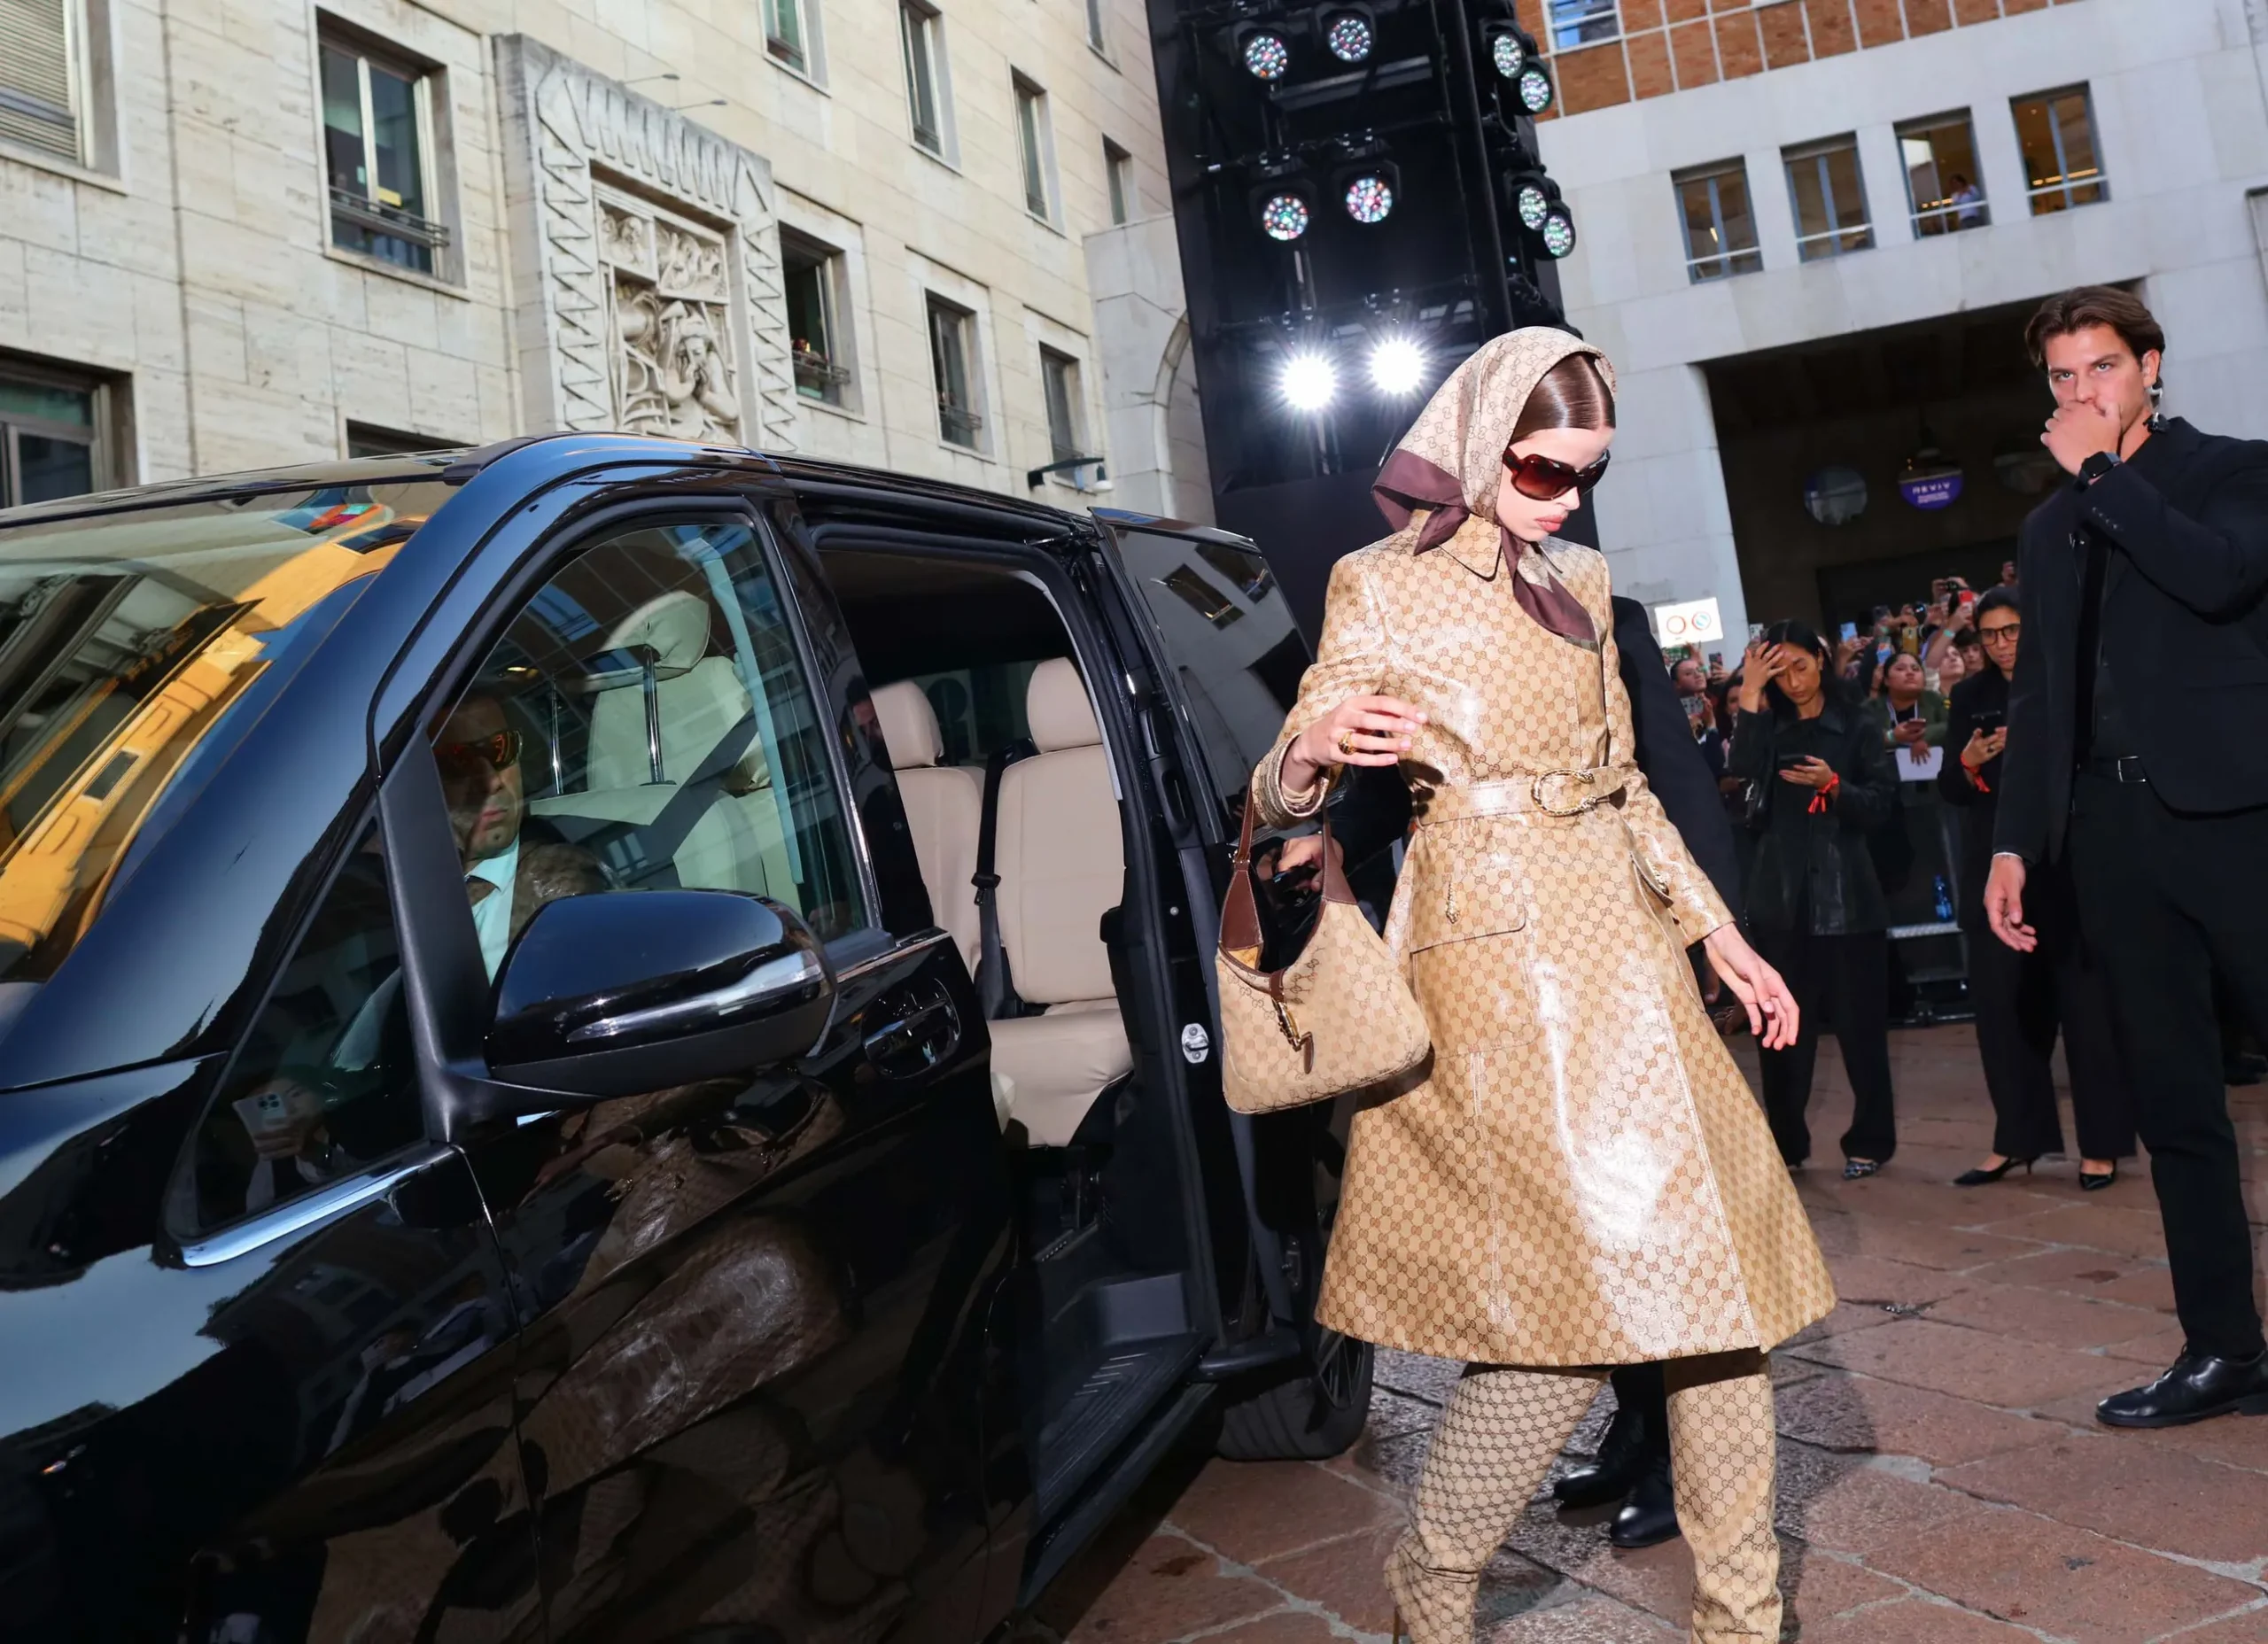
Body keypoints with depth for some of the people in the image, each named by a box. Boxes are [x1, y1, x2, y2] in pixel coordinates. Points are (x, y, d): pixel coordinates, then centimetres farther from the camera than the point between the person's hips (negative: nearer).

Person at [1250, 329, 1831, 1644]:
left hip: (1622, 945, 7)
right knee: (1597, 1282, -11)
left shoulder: (1580, 582, 17)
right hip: (1497, 954, -7)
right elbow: (1282, 796, -4)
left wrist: (1719, 932, 16)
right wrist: (1310, 752, -27)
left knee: (1714, 1266, 5)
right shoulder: (1386, 588, -2)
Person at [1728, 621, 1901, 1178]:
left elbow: (1884, 805, 0)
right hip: (1781, 893, 2)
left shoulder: (1857, 727, 3)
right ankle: (1786, 1142, 14)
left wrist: (1834, 785, -16)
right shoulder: (1769, 726, 9)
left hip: (1846, 893, -2)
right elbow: (1743, 771, -12)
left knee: (1859, 1022, 2)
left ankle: (1870, 1140, 15)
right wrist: (1750, 693, -15)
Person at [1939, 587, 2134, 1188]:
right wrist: (1968, 763, -14)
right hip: (1994, 866, 3)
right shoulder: (1970, 697, 9)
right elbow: (1950, 790, 6)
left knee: (2082, 995, 0)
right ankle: (2016, 1137, 14)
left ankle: (2102, 1142, 9)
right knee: (2001, 1000, 3)